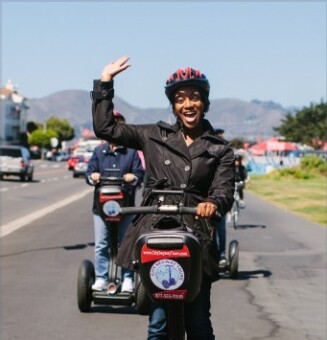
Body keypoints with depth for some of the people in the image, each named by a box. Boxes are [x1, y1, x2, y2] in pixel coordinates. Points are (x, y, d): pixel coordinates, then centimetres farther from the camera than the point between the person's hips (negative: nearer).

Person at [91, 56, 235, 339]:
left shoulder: (220, 150, 11)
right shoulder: (155, 136, 12)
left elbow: (225, 191, -2)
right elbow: (105, 128, 10)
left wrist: (214, 203, -25)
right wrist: (105, 82, 7)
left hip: (196, 239, 0)